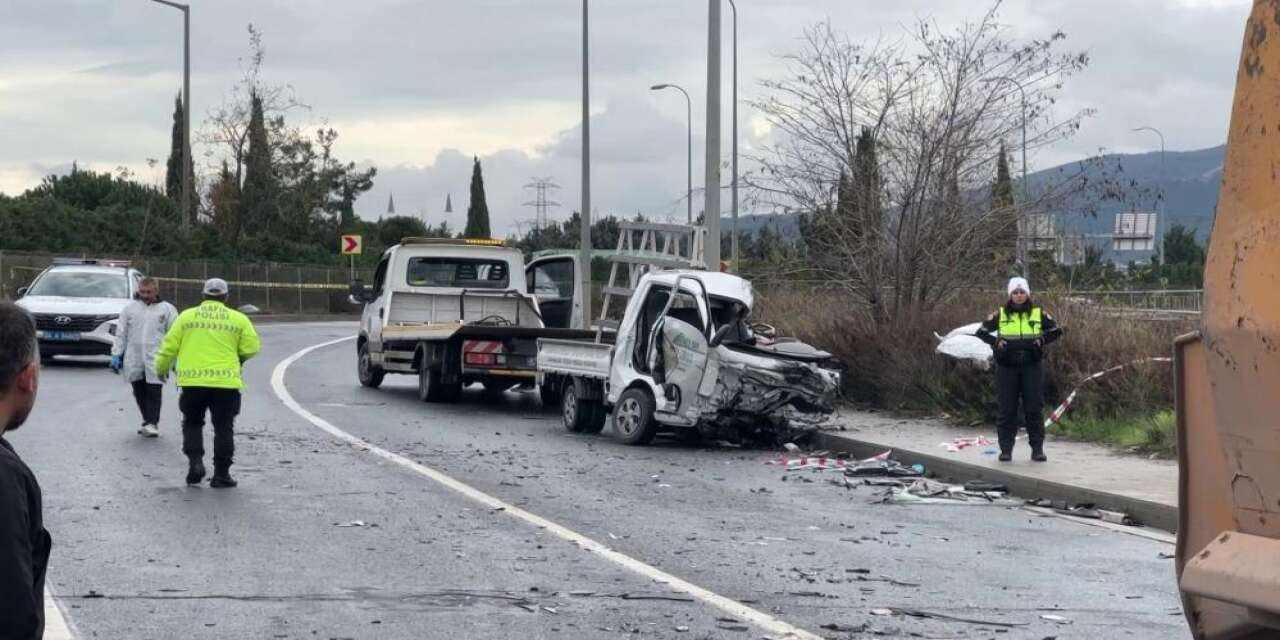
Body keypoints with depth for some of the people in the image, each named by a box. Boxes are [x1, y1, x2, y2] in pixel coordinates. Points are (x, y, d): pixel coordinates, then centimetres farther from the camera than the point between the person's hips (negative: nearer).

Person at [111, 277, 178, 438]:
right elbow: (121, 333, 11)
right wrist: (116, 355, 6)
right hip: (133, 359, 3)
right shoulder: (130, 308, 10)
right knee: (139, 391, 8)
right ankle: (147, 420, 20)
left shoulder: (167, 309, 4)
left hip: (155, 359, -3)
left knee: (153, 391, -7)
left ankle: (152, 423, -4)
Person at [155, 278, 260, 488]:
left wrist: (162, 368, 23)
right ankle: (221, 474, 7)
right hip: (226, 382, -1)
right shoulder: (238, 319, 4)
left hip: (192, 382, 1)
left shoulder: (186, 316, 6)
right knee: (223, 428, 7)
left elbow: (169, 346, 6)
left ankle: (195, 461, -1)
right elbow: (251, 348, -1)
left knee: (192, 423, 17)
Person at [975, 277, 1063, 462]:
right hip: (1007, 368, 0)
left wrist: (1041, 340, -3)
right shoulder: (1000, 315, 3)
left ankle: (1037, 449, 6)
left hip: (1032, 367, 0)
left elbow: (1056, 331, 13)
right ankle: (1006, 449, 6)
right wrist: (996, 342, -6)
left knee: (1034, 408, 0)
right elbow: (982, 332, 10)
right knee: (1006, 409, 1)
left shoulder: (1039, 314, 5)